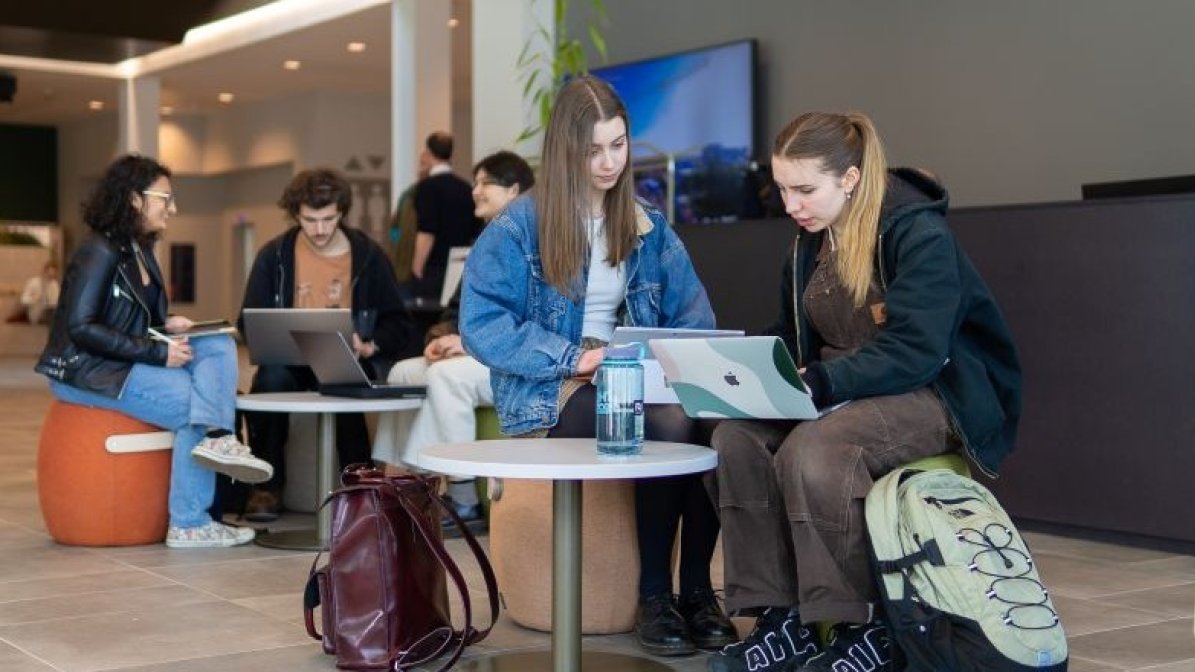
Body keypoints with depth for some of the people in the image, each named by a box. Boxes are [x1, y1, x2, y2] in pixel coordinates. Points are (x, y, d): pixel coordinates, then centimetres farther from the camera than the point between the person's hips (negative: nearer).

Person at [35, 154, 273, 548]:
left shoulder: (140, 250, 12)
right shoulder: (99, 252, -16)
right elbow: (81, 327, -24)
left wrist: (166, 325, -2)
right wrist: (157, 352, -24)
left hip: (129, 364, 9)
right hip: (84, 371, -9)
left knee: (219, 346, -8)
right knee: (190, 401, -21)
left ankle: (217, 438, -32)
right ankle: (188, 525, -14)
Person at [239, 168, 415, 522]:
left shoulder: (369, 256, 2)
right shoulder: (273, 256, 4)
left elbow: (399, 326, 1)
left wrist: (369, 346, -18)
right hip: (290, 360, 2)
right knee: (270, 379, -32)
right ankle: (268, 485, -15)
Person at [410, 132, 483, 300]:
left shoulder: (428, 186, -9)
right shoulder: (465, 188, 9)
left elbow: (426, 233, -16)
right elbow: (476, 234, 13)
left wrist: (417, 270, -10)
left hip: (434, 269, -6)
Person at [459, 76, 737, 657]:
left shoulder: (648, 227, 11)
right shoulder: (518, 227, -4)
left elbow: (693, 316, 8)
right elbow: (482, 326, -11)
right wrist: (575, 359, -20)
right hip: (551, 392, -4)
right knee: (667, 428, -33)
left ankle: (697, 586, -16)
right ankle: (654, 593, -16)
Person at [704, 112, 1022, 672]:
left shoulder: (919, 235, -16)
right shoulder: (812, 238, 8)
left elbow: (912, 352, -24)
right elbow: (792, 336, 14)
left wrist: (820, 381, -35)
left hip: (933, 395, -7)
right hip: (844, 391, 7)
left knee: (811, 451, -35)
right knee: (736, 438, -20)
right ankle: (781, 623, -16)